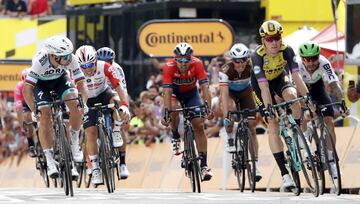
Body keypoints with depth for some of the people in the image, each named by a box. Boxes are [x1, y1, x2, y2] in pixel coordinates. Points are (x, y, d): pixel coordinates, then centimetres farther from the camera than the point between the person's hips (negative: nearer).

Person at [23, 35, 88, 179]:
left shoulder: (70, 59, -31)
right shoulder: (40, 61, -39)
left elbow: (81, 82, -26)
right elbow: (27, 88, -37)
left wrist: (84, 103, -41)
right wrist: (34, 111, -45)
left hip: (60, 79, 2)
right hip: (41, 82, -2)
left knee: (76, 104, -24)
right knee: (45, 115, -19)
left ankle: (74, 144, -4)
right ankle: (50, 162, -13)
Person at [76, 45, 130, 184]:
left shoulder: (105, 67, -29)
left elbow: (119, 87, -33)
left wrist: (124, 106, -48)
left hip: (104, 94, 0)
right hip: (88, 101, 0)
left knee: (116, 101, -34)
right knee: (91, 133, -12)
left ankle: (116, 133, -11)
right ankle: (95, 169, 0)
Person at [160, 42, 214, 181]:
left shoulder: (197, 64, -31)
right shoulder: (169, 67, -33)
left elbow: (204, 87, -35)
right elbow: (167, 91, -37)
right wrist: (165, 112, -47)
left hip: (191, 92, 1)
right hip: (175, 91, -1)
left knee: (199, 126, -11)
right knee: (173, 109, -34)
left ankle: (204, 165, -9)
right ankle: (175, 137, -4)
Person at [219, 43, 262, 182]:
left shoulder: (252, 68, -29)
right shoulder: (226, 70, -34)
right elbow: (224, 94, -39)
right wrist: (225, 117, -47)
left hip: (245, 93, 1)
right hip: (230, 92, -1)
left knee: (252, 128, -7)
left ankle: (255, 164, -3)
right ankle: (230, 138, -8)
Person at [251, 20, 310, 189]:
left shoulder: (287, 50, -27)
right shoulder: (258, 56, -33)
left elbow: (296, 76, -32)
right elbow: (263, 86, -39)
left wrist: (307, 97, -41)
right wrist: (268, 108, -47)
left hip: (279, 77, 2)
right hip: (261, 84, -2)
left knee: (291, 95, -34)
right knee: (273, 125, -13)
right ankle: (285, 174, -13)